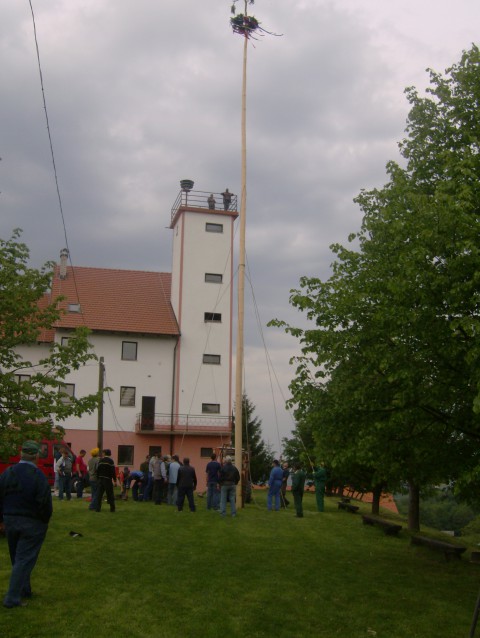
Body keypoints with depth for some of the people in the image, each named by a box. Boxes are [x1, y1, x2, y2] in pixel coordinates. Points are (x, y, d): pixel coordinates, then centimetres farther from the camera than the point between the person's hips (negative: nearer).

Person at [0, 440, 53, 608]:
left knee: (17, 558, 20)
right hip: (32, 524, -5)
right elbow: (45, 504, -18)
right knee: (24, 560, 1)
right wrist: (45, 520, -1)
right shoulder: (38, 476, -18)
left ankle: (24, 590, 32)